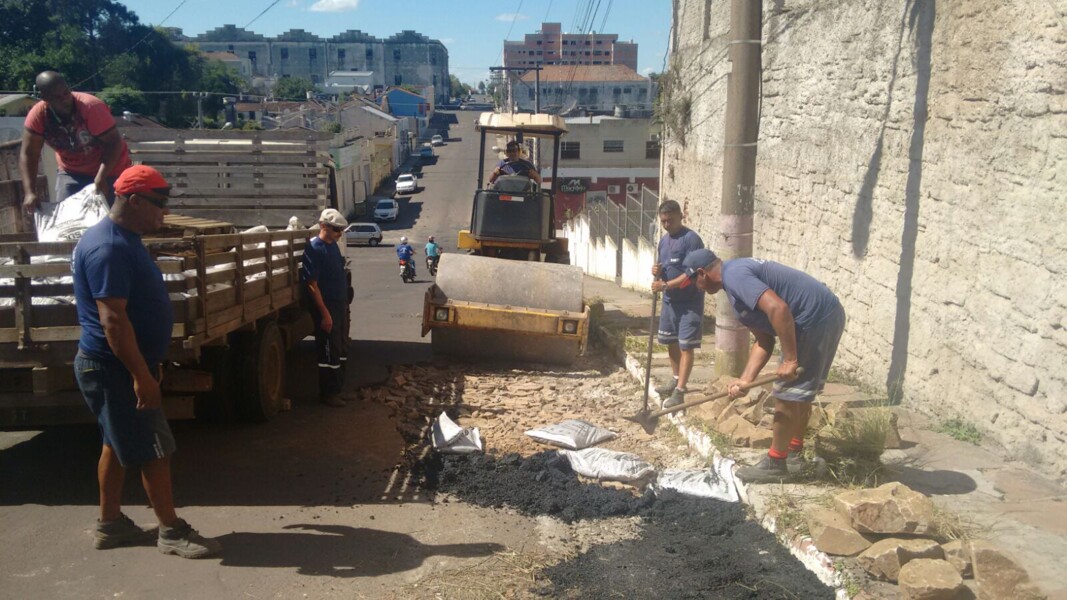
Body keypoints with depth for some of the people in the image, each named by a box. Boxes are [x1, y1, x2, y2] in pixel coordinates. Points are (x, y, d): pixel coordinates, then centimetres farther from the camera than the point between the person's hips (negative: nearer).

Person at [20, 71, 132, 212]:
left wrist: (101, 176, -38)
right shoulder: (38, 115, -16)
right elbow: (28, 154, -13)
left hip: (109, 170, -4)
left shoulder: (91, 106, -27)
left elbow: (114, 143, -27)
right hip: (71, 172, 4)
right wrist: (29, 192, -24)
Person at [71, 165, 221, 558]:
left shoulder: (124, 240, 12)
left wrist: (147, 365, 23)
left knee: (119, 444, 16)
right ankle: (172, 532, 6)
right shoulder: (108, 248, -22)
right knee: (153, 449, -4)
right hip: (114, 369, -10)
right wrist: (142, 375, -26)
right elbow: (112, 319, -27)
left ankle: (110, 524, 27)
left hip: (116, 367, 10)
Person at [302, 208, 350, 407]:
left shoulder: (333, 245, 9)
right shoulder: (314, 248, -17)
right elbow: (312, 285, -19)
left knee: (341, 350, 14)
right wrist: (324, 313, -20)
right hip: (327, 307, -9)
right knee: (329, 353, -1)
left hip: (340, 305, 9)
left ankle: (337, 389, 24)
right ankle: (326, 394, 10)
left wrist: (344, 305, 17)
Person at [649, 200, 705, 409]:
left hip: (690, 302, -9)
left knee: (686, 345, -6)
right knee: (671, 342, 17)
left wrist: (665, 285, -26)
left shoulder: (691, 239, -16)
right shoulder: (664, 239, 10)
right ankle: (677, 380, 34)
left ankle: (680, 391, -6)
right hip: (669, 300, 9)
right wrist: (656, 271, -4)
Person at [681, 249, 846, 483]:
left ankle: (775, 465, 11)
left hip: (815, 319, -10)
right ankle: (794, 455, 33)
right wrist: (745, 380, 6)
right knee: (800, 391, 21)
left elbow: (778, 308, -29)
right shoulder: (739, 272, 17)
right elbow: (763, 341, 15)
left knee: (787, 394, 0)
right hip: (826, 313, 10)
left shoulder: (734, 275, -14)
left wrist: (789, 360, -24)